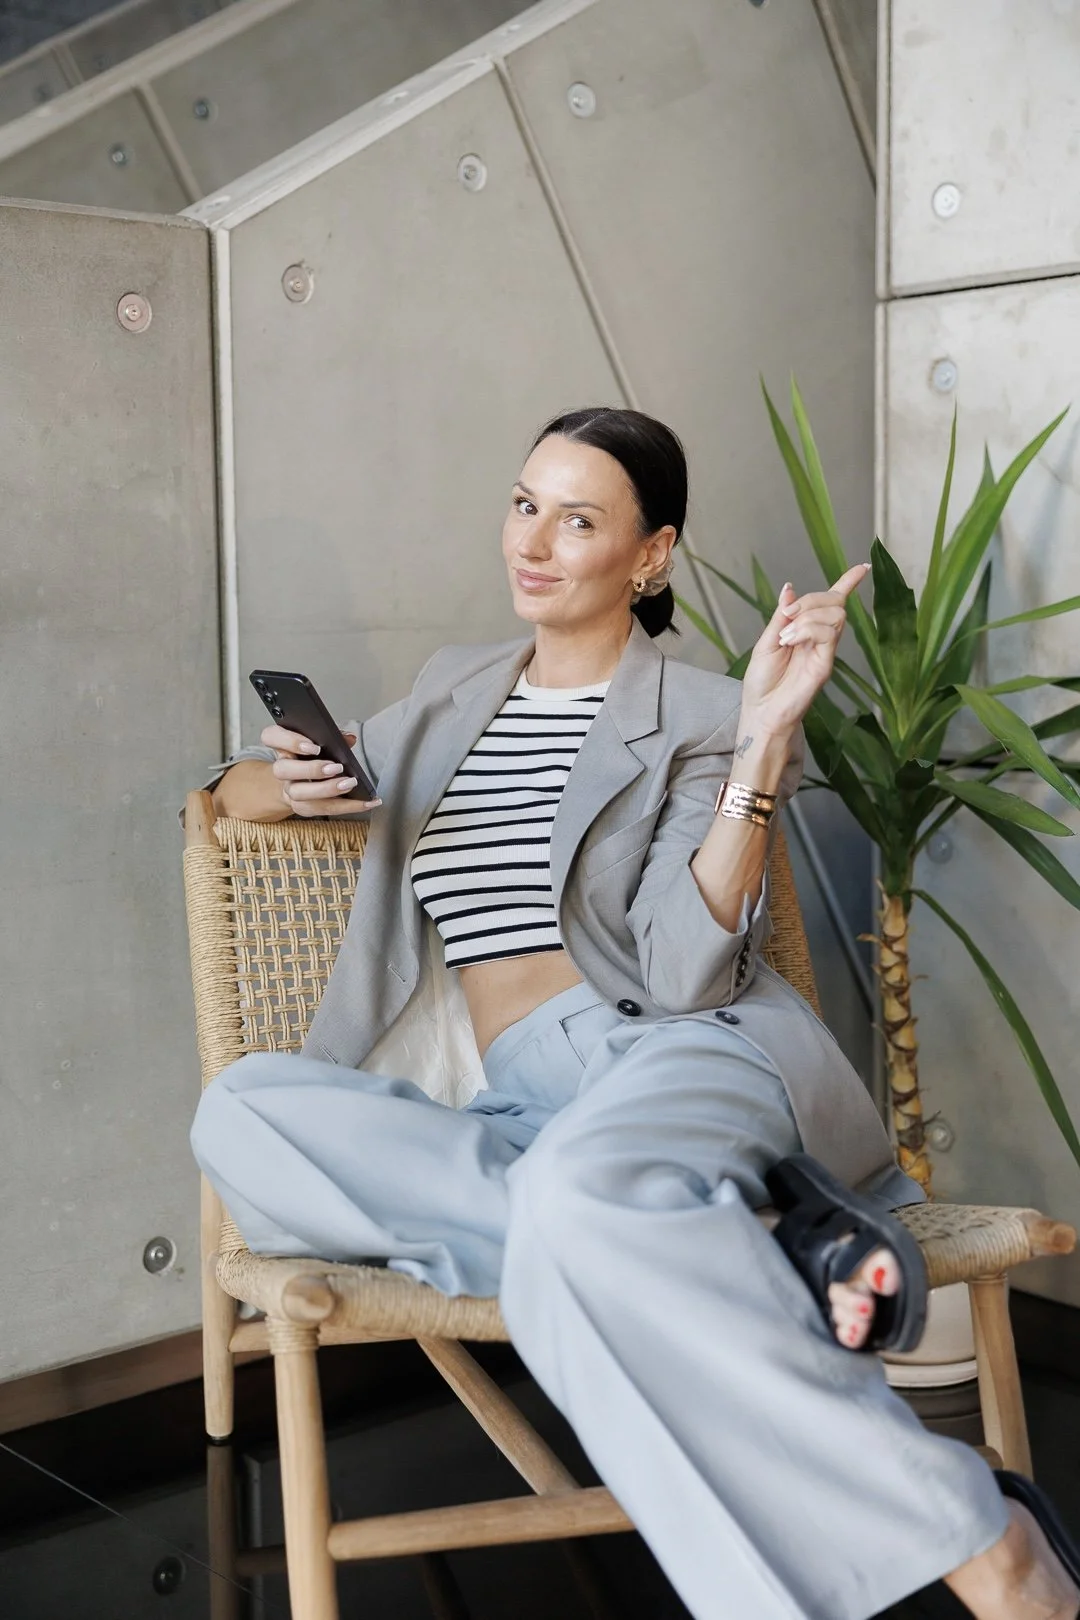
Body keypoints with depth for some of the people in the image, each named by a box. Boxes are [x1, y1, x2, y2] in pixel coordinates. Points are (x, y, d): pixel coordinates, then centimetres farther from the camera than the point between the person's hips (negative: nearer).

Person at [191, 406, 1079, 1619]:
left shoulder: (698, 718, 7)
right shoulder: (454, 692, 22)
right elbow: (232, 791, 30)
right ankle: (733, 1272, -30)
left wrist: (762, 745, -16)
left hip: (688, 1053, -4)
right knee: (242, 1112, -25)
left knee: (580, 1197, -42)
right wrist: (287, 782, 5)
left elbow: (687, 974, -8)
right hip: (527, 1106, 5)